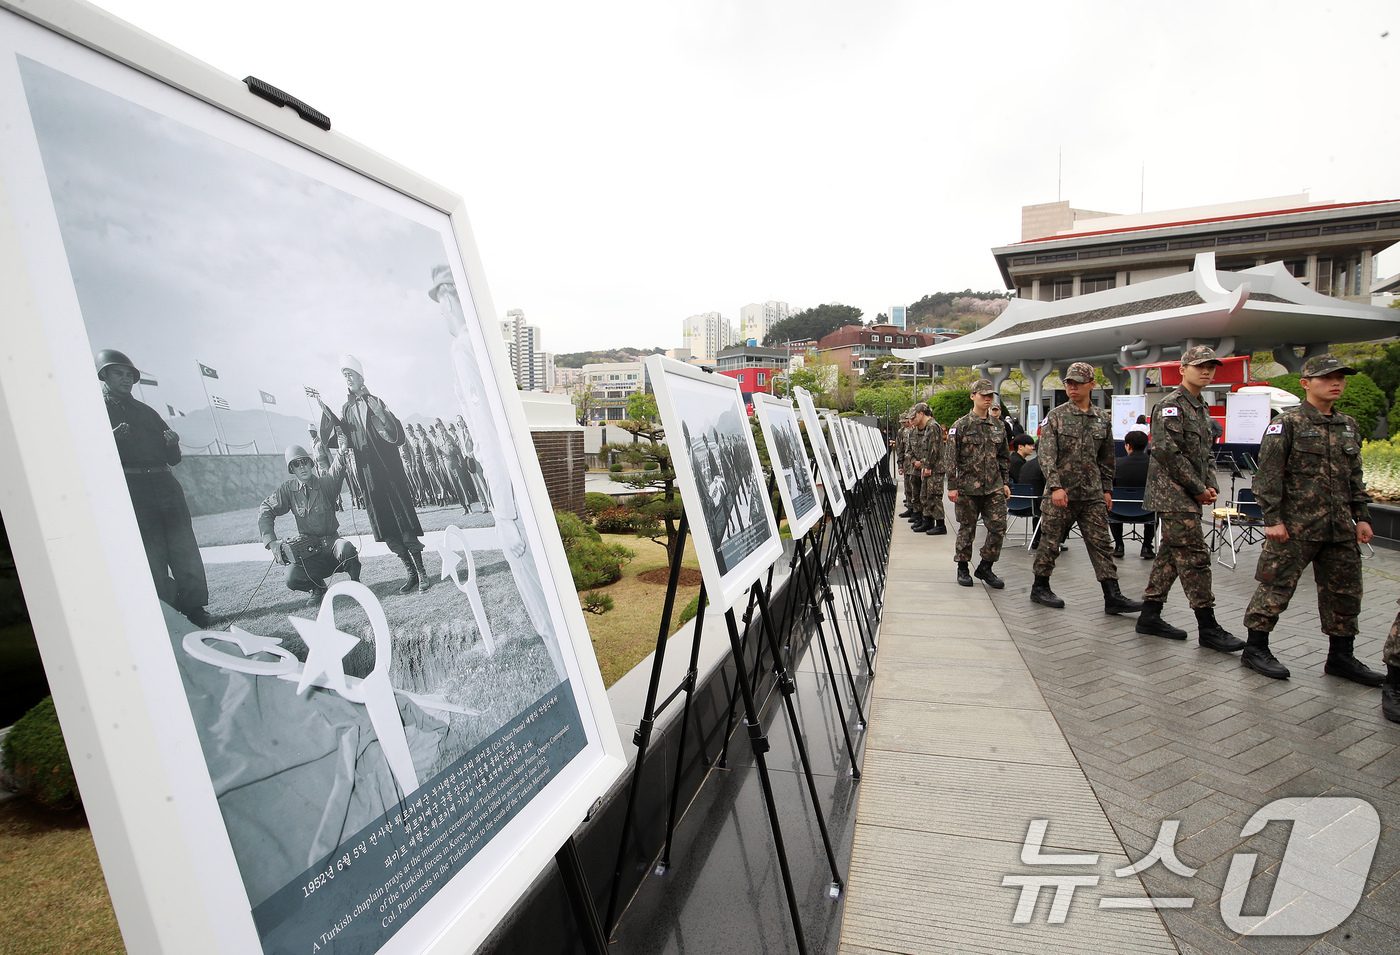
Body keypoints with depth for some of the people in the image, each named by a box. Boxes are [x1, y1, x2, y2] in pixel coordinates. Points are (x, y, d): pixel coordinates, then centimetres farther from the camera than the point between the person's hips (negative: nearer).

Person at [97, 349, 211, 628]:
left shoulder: (146, 411, 24)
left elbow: (173, 459, 23)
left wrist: (172, 443, 1)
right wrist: (113, 437, -20)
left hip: (164, 483, 4)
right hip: (132, 490, -4)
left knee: (185, 550, -2)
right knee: (153, 555, -5)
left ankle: (194, 607, 3)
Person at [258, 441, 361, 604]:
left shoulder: (325, 483, -6)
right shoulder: (288, 490, 2)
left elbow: (337, 470, -26)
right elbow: (266, 511, 1)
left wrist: (342, 452, -49)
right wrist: (271, 542, -12)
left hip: (331, 542, -2)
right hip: (307, 551, 2)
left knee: (346, 549, -36)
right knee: (292, 579, -24)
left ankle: (355, 582, -4)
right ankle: (317, 586, 13)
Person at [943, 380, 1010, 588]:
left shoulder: (998, 427, 12)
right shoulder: (960, 426, -4)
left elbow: (1004, 458, 18)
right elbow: (950, 458, -6)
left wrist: (1005, 483, 13)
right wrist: (952, 486, -10)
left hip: (994, 488, 4)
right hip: (968, 487, -4)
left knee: (999, 527, 0)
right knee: (967, 529, 5)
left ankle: (985, 568, 15)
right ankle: (962, 569, 19)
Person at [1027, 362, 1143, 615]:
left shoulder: (1103, 418, 10)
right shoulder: (1055, 416, -3)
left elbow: (1107, 458, 17)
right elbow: (1045, 453, -11)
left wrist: (1107, 489, 14)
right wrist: (1055, 486, -20)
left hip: (1093, 494, 4)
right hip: (1061, 493, -4)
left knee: (1101, 543, 3)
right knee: (1051, 542, 4)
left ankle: (1113, 597, 5)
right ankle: (1039, 588, 18)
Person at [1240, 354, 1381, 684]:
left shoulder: (1349, 426, 15)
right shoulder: (1287, 423, -7)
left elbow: (1355, 477, 20)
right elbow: (1269, 475, -11)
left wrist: (1361, 517, 13)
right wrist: (1273, 519, -15)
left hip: (1340, 528, 7)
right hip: (1294, 525, -7)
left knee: (1345, 590, 12)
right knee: (1276, 585, -2)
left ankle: (1341, 656, 25)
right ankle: (1256, 649, 10)